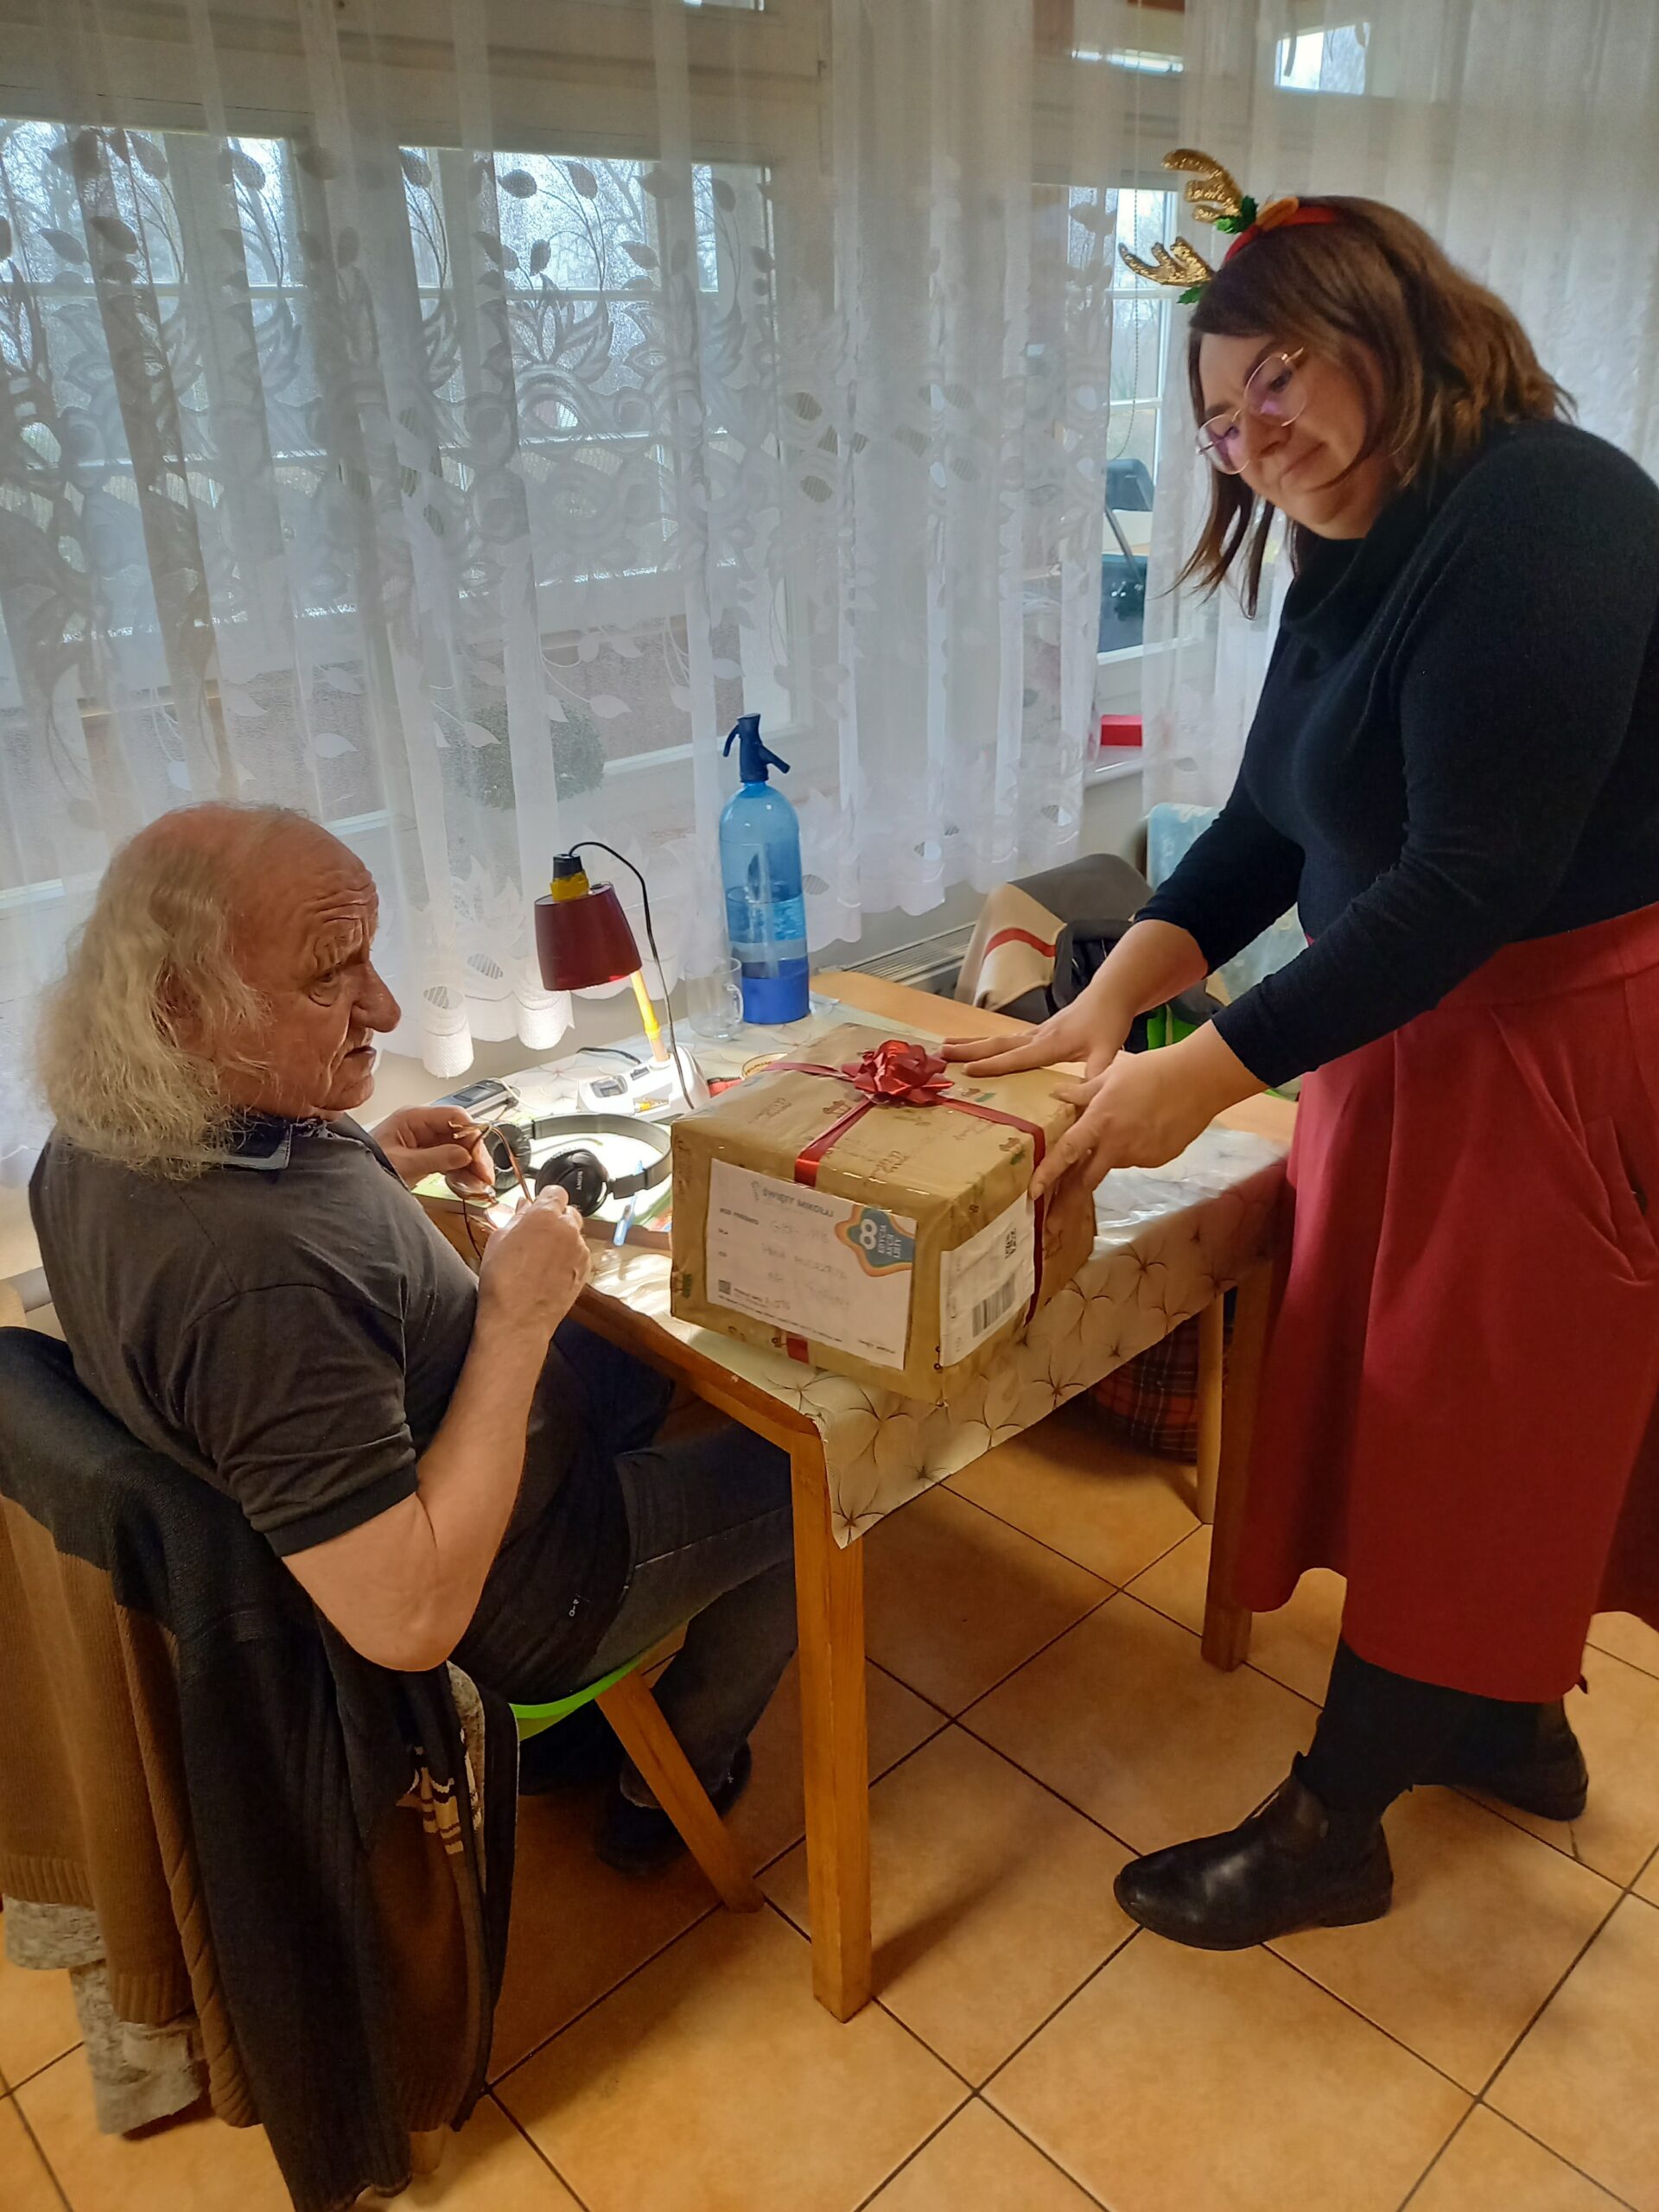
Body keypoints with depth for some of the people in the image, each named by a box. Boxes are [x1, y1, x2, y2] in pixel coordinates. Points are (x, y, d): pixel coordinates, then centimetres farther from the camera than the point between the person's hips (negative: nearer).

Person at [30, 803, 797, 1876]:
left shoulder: (101, 1133, -12)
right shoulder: (266, 1282, -42)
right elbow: (408, 1620, -37)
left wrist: (368, 1166, -4)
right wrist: (518, 1318, -32)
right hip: (500, 1606, -8)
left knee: (641, 1365, 28)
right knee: (803, 1466, 10)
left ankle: (572, 1711, 39)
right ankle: (675, 1779, 32)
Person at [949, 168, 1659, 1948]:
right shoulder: (1353, 556, 9)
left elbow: (1478, 877, -26)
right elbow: (1267, 824, 5)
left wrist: (1207, 1072, -27)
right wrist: (1112, 1001, -9)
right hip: (1408, 1035, 9)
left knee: (1463, 1430, 4)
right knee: (1412, 1401, 18)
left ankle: (1333, 1825, 22)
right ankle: (1509, 1722, 41)